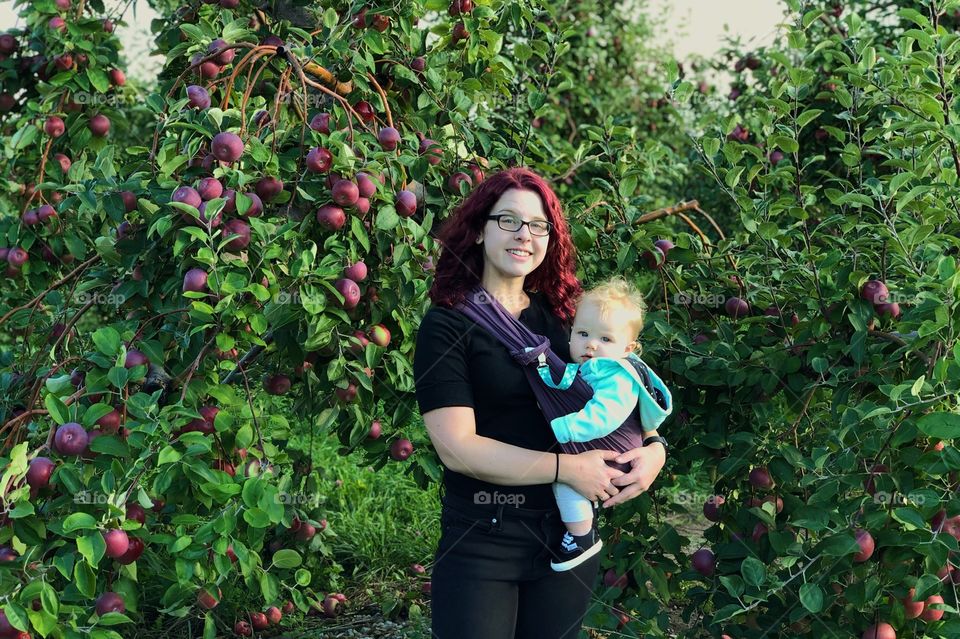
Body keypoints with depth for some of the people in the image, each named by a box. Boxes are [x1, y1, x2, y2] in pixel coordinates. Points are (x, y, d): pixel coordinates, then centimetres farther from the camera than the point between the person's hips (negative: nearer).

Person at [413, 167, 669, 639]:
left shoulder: (565, 318, 7)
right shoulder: (446, 327, -7)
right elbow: (457, 448, -16)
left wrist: (654, 449, -9)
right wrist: (566, 468, -21)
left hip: (569, 532, 4)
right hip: (481, 542, -4)